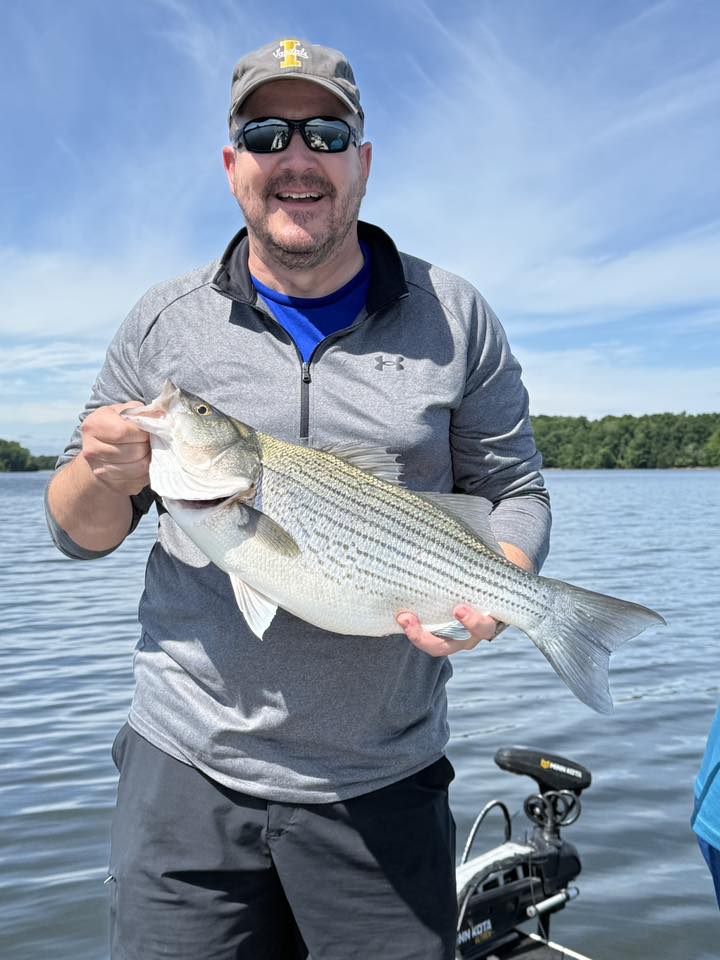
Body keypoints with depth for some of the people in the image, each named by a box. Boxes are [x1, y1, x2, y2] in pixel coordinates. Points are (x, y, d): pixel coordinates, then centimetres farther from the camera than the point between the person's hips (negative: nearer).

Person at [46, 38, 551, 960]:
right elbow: (78, 531, 6)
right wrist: (108, 475, -17)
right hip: (188, 769, 1)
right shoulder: (163, 323, 1)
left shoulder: (453, 316, 0)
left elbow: (514, 493, 4)